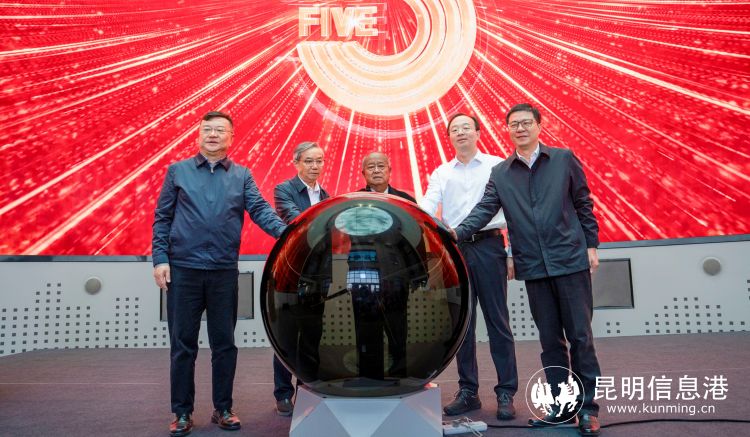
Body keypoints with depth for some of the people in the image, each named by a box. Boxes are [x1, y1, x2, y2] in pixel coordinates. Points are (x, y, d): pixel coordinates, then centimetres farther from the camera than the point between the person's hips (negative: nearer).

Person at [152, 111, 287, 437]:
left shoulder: (242, 175, 9)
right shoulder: (178, 171, 7)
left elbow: (260, 210, -3)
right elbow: (162, 218, 6)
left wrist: (285, 232, -21)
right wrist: (160, 259, -3)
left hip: (224, 271, 1)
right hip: (183, 269, -1)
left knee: (224, 343, 8)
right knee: (182, 343, 7)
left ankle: (223, 409, 23)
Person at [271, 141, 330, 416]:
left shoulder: (325, 196, 13)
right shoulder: (284, 190, -5)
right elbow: (295, 219, -24)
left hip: (318, 275, 5)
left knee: (313, 337, 10)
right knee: (287, 336, 3)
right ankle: (284, 395, 16)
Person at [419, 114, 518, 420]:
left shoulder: (497, 166, 6)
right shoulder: (441, 173, 13)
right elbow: (427, 206, -1)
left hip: (488, 247, -3)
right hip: (455, 249, 3)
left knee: (497, 321, 0)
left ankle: (506, 393, 9)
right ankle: (468, 391, 17)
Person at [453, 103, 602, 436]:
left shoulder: (564, 159, 4)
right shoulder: (500, 173, 7)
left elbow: (583, 203, 7)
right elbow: (484, 210, -2)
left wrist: (591, 245, 2)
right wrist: (457, 232, -19)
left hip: (570, 259, -2)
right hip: (533, 267, 2)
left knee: (579, 335, 2)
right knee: (550, 340, 9)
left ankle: (588, 408, 12)